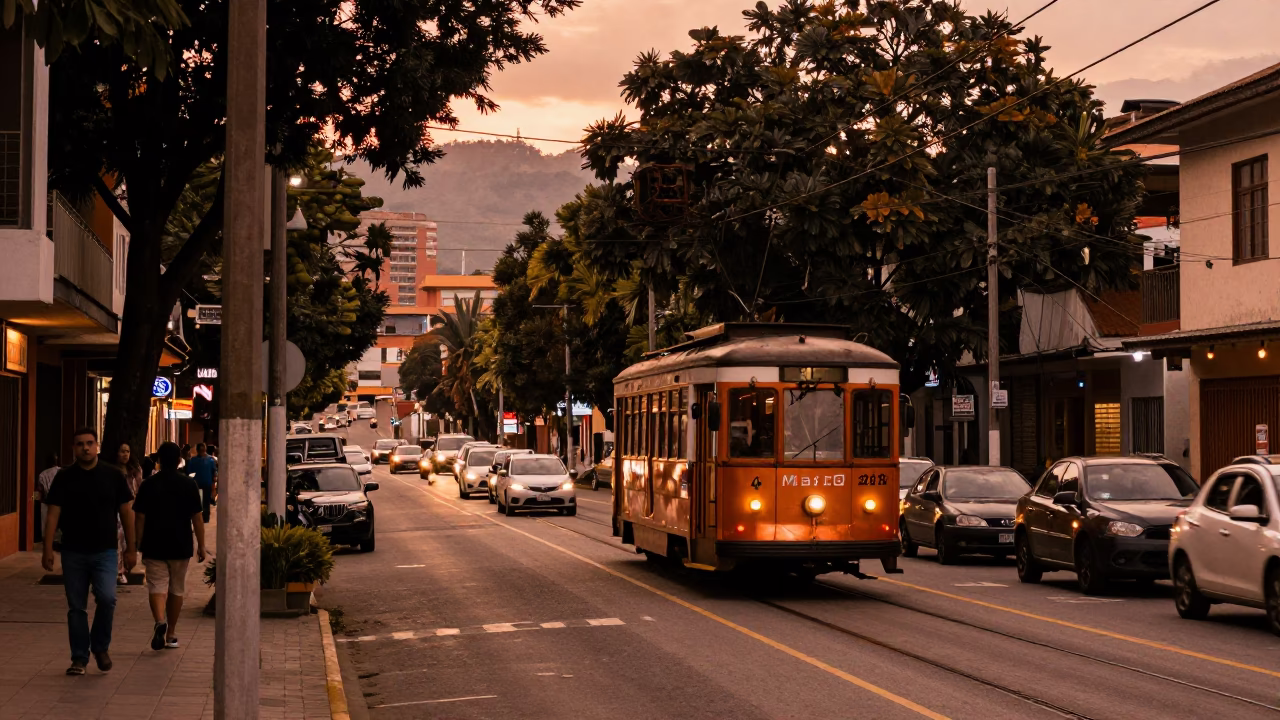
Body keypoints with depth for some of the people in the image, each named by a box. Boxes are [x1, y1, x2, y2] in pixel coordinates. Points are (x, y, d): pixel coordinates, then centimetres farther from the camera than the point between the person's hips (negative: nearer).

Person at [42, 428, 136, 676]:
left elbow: (126, 513, 4)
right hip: (73, 552, 1)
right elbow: (53, 514, 0)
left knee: (106, 598, -17)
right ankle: (79, 658, 16)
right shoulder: (64, 477, 2)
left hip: (104, 551, -1)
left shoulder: (113, 475, 1)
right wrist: (48, 549, -8)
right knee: (76, 607, 5)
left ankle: (100, 646, 6)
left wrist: (131, 548, 2)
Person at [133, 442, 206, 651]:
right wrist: (201, 545, 5)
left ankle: (159, 622, -29)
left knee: (157, 587, -2)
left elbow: (140, 518, -3)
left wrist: (138, 546, 5)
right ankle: (170, 635, 20)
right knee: (176, 589, 14)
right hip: (180, 547, 1)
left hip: (154, 546, -1)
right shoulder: (189, 484, -2)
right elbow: (197, 518, -2)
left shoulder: (148, 485, -3)